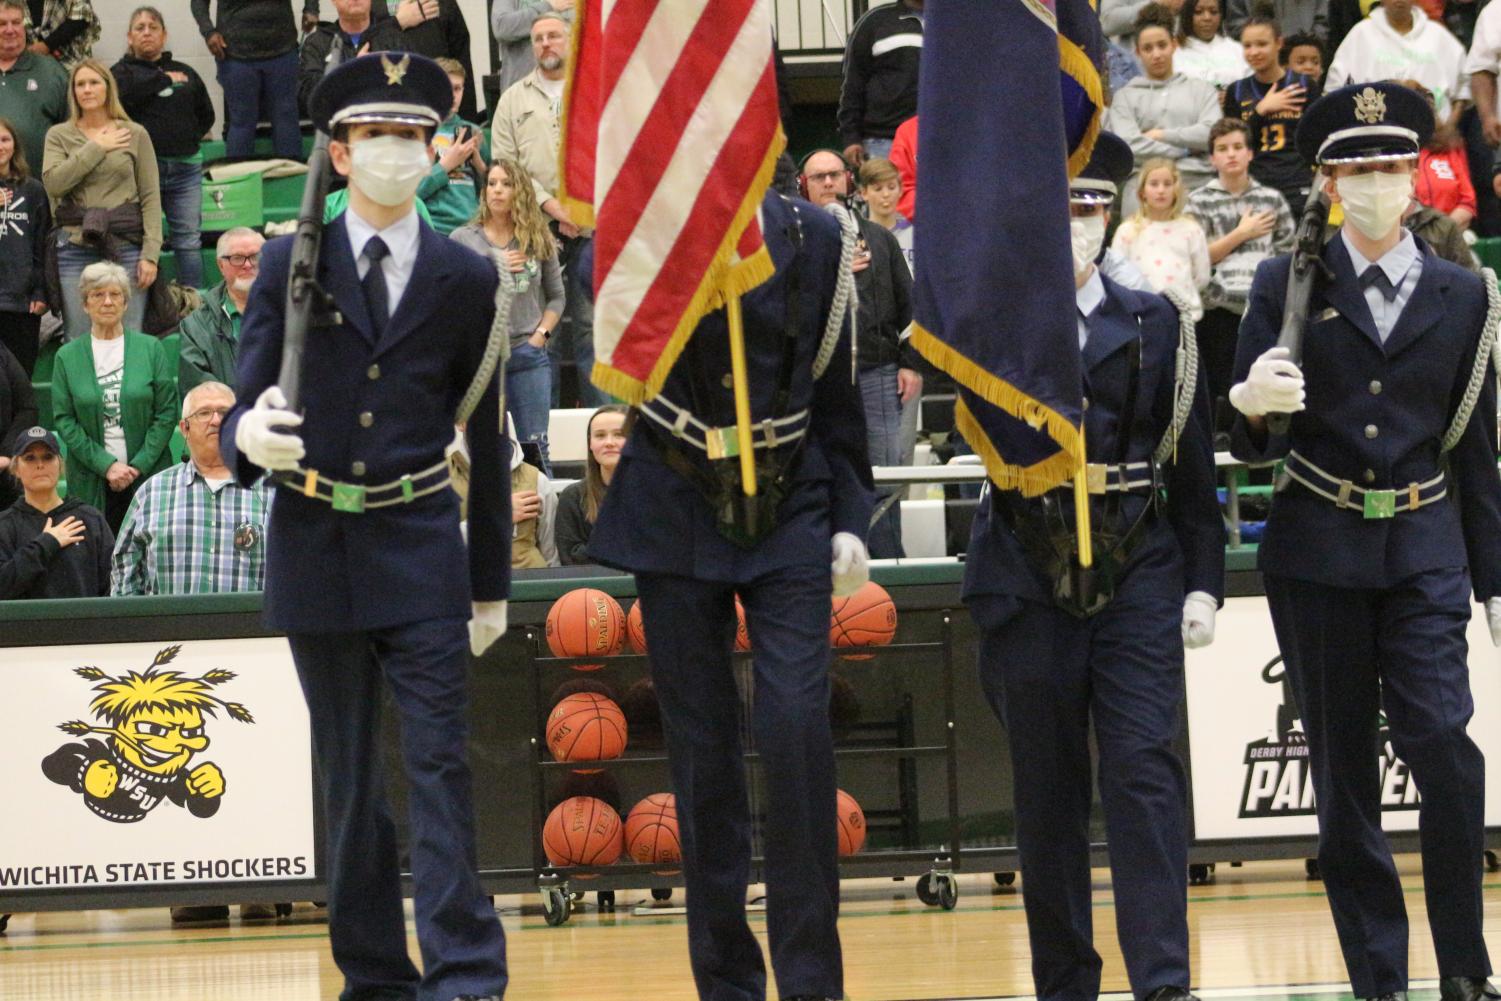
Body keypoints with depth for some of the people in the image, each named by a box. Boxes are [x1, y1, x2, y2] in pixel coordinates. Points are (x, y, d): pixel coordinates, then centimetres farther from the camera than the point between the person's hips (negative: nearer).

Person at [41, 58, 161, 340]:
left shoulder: (135, 134, 7)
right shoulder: (59, 135, 9)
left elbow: (151, 197, 5)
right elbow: (53, 182, -8)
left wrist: (150, 253, -4)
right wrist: (96, 149, -7)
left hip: (126, 245, -1)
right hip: (76, 247, 1)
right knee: (78, 342, 0)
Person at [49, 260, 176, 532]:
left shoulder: (150, 349, 6)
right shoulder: (67, 356, 7)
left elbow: (167, 413, 3)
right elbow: (63, 420, 3)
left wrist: (138, 466, -7)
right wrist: (106, 465, -8)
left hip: (149, 474, 0)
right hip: (91, 484, 0)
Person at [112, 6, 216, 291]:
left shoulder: (185, 73, 17)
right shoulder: (122, 72, 7)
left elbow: (206, 115, 23)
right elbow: (126, 93, -16)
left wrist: (189, 137, 9)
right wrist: (165, 79, -5)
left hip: (185, 168, 3)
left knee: (189, 241, 4)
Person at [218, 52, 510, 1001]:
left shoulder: (466, 279, 3)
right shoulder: (288, 265, 2)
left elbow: (488, 440, 8)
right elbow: (247, 410, 0)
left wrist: (492, 585, 9)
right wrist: (249, 437, -27)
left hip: (420, 547, -1)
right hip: (314, 548, 1)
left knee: (440, 766, -9)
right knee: (349, 778, 8)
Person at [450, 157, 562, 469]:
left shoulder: (539, 240, 8)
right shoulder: (463, 239, 4)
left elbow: (557, 296, 15)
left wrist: (541, 334, 1)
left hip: (528, 353, 1)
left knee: (534, 447, 2)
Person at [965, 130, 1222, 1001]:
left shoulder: (1154, 323, 8)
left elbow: (1193, 463, 9)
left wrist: (1204, 584, 4)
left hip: (1138, 577, 0)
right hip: (1031, 581, 0)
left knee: (1145, 772, -10)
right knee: (1049, 790, 4)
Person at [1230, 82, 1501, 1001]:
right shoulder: (1288, 286, 3)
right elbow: (1253, 444, 2)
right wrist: (1253, 405, -22)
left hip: (1424, 553, 0)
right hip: (1318, 555, 0)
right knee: (1343, 770, 3)